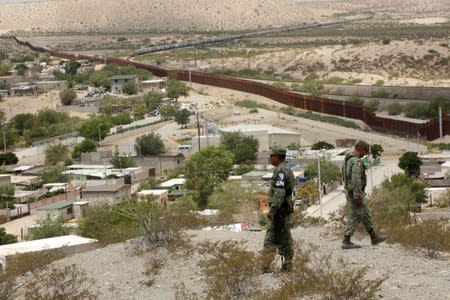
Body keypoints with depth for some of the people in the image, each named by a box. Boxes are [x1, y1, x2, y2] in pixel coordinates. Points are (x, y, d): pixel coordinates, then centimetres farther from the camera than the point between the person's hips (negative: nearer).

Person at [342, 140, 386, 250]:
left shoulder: (347, 159, 12)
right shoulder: (357, 162, -20)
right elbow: (356, 180, -27)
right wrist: (358, 196, -25)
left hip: (350, 192, 10)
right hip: (355, 193, -10)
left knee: (366, 214, 17)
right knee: (355, 217, -4)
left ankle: (374, 238, 25)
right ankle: (346, 242, -2)